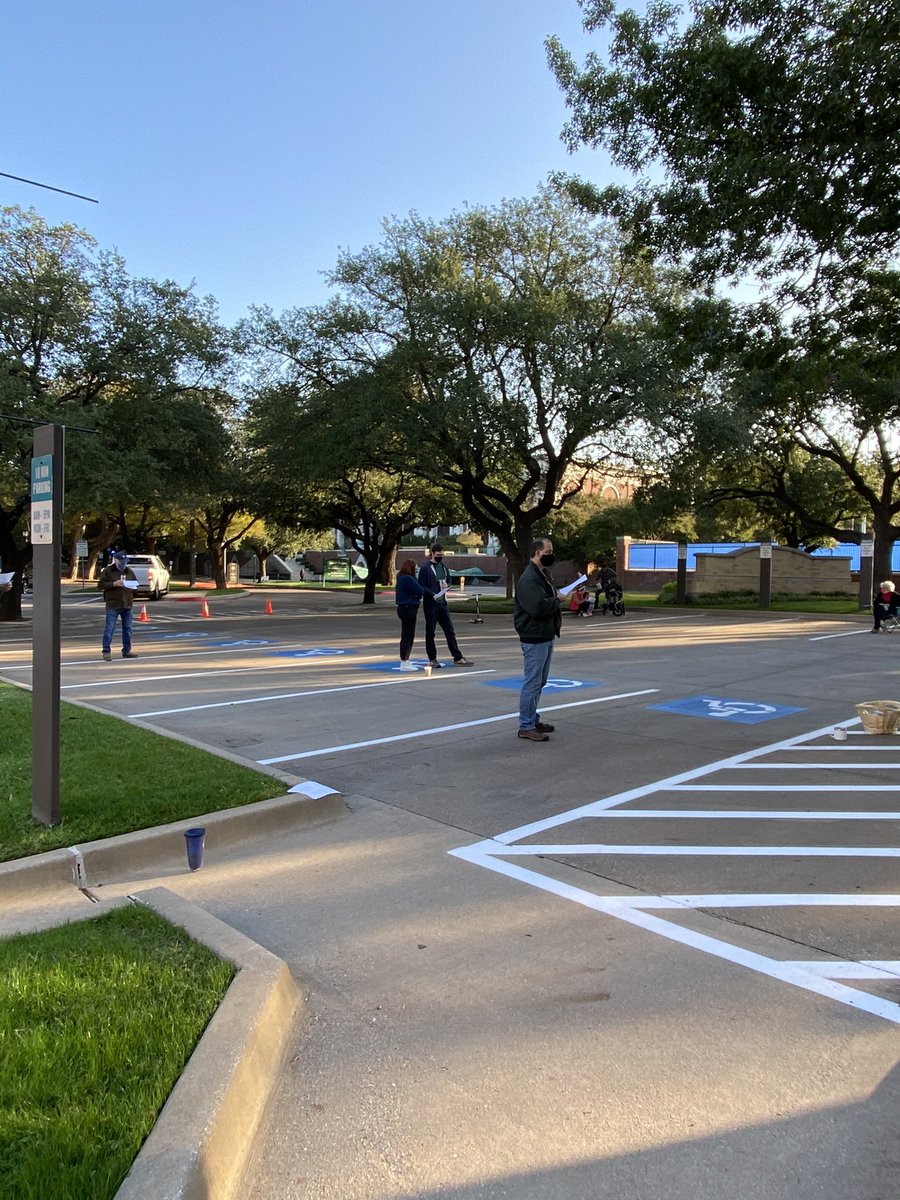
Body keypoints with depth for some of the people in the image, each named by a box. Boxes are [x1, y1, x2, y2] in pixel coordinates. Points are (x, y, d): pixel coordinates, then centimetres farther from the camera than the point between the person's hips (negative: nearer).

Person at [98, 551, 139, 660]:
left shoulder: (129, 571, 13)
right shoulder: (107, 571, -2)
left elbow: (136, 582, 22)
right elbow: (100, 585, -7)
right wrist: (114, 584, -19)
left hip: (127, 605, 5)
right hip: (113, 605, -5)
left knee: (127, 628, 9)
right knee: (109, 629, -6)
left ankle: (127, 650, 19)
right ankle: (106, 652, -1)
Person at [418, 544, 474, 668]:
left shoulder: (443, 567, 14)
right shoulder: (425, 568, -7)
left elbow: (449, 581, 25)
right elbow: (422, 586, -11)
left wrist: (447, 585, 2)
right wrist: (432, 595, -23)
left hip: (442, 603, 6)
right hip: (431, 604, -6)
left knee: (450, 631, 7)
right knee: (430, 632, 3)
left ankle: (458, 658, 10)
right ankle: (432, 659, 11)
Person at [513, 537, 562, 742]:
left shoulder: (543, 575, 16)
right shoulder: (529, 578, -18)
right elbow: (539, 606, -29)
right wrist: (557, 600, -13)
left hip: (546, 635, 11)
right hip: (534, 638, -10)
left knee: (539, 681, 18)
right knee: (532, 682, -5)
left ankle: (533, 720, 29)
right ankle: (526, 727, 2)